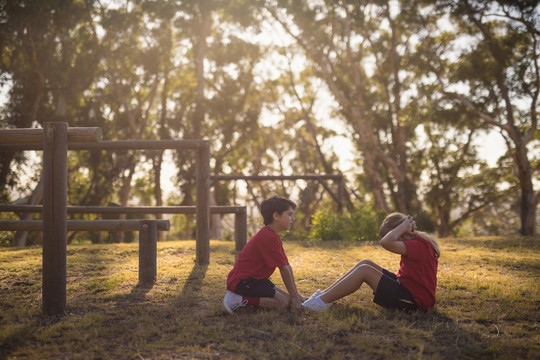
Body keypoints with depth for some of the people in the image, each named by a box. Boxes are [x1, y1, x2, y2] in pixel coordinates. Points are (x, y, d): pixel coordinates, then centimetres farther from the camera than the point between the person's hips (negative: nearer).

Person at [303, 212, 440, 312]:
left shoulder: (418, 246, -22)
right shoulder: (419, 243, 11)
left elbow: (386, 242, -35)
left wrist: (403, 226, -20)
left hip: (412, 300, -10)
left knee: (364, 270, -15)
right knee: (366, 263, 5)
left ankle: (322, 302, -11)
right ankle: (325, 294, 6)